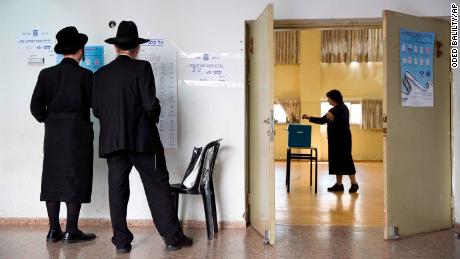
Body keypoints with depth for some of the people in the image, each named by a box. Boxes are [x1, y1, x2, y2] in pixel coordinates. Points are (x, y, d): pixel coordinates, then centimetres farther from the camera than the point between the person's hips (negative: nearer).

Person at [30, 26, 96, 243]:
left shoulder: (46, 74, 3)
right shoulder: (84, 74, -8)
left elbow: (36, 106, 0)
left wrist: (48, 120, 15)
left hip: (53, 134, 4)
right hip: (77, 132, -4)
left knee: (53, 179, 9)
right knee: (75, 179, 1)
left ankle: (54, 230, 14)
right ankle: (71, 231, 3)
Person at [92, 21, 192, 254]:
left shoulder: (101, 74, 7)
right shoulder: (142, 68, -6)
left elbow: (96, 109, 5)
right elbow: (150, 104, -13)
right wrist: (153, 117, 8)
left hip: (111, 141, 4)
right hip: (142, 139, -4)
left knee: (117, 190, 9)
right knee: (158, 188, 3)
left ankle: (121, 241, 14)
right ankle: (172, 237, 9)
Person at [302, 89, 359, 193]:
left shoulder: (343, 108, -8)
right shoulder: (332, 110, 16)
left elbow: (344, 123, -18)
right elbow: (322, 120, 23)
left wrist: (333, 118, -30)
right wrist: (309, 118, 19)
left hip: (343, 139, -8)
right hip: (334, 139, 8)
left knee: (345, 160, -6)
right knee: (336, 161, 7)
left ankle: (354, 184, 1)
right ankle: (339, 184, 12)